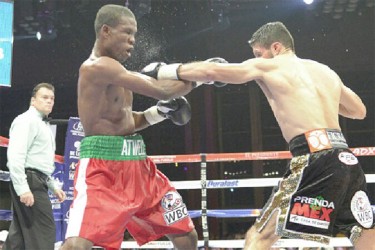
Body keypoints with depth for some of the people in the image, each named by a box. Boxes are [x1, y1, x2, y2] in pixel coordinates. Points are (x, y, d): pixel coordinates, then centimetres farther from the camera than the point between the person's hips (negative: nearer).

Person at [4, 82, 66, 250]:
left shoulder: (43, 125, 23)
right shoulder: (26, 120, -8)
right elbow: (15, 156, -19)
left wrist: (54, 186, 21)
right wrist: (22, 188, -25)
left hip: (36, 181, 10)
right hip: (30, 181, -10)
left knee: (19, 233, 10)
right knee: (44, 231, -11)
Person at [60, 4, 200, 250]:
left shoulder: (112, 70, 16)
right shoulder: (97, 67, -16)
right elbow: (160, 90, -20)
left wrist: (160, 111, 7)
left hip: (137, 165, 10)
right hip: (102, 167, -9)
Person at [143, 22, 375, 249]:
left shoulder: (267, 66, 10)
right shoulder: (327, 72, 24)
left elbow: (210, 70, 9)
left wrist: (164, 71, 22)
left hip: (315, 160, -6)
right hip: (347, 160, 6)